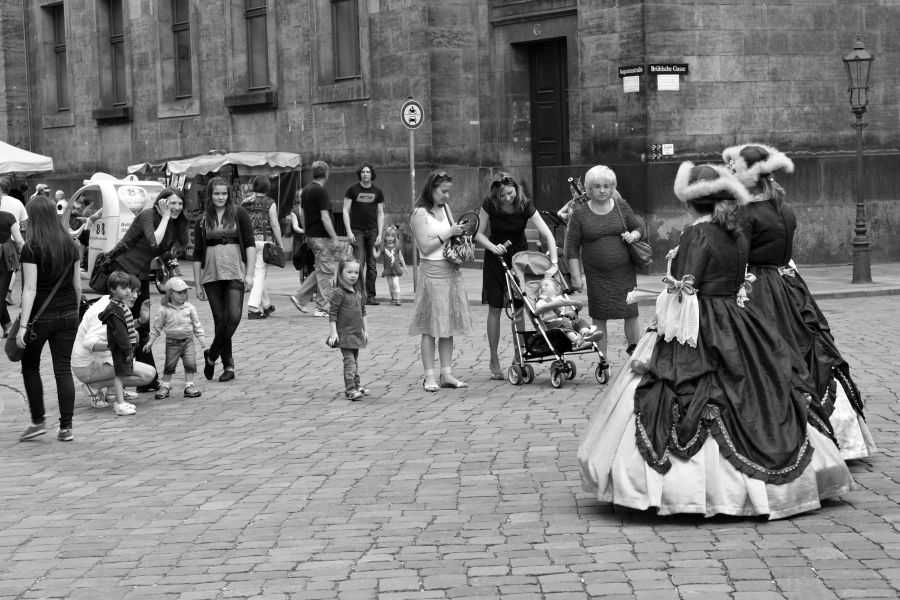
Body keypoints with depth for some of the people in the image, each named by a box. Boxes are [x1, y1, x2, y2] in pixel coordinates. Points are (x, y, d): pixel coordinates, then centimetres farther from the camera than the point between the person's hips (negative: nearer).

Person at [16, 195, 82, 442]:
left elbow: (30, 289, -16)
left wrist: (23, 325, -16)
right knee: (63, 369, 6)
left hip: (41, 315, -4)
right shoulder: (70, 244, 5)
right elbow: (78, 285, 10)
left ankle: (38, 421, 13)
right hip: (67, 315, 4)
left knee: (30, 366, 14)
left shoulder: (32, 248, -12)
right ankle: (66, 427, 4)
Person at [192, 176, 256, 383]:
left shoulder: (238, 213, 3)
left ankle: (211, 355, 6)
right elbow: (197, 254, 12)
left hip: (235, 271, -2)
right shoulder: (202, 221, 10)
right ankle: (228, 366, 13)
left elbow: (250, 244, -1)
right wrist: (197, 284, 8)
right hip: (211, 273, 2)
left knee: (233, 317, -13)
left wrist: (249, 273, -9)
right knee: (220, 319, 3)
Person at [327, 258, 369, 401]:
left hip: (357, 334, 7)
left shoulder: (358, 293, 11)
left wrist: (365, 330, 18)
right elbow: (332, 314, -14)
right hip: (345, 334, -7)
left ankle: (356, 385, 27)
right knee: (349, 360, -11)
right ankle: (350, 390, -10)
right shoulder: (339, 293, -12)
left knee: (355, 360, 16)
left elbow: (363, 312, 19)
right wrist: (333, 332, -18)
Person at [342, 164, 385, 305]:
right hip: (357, 231, -2)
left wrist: (380, 234, 1)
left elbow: (380, 214, 10)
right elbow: (346, 211, 1)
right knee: (359, 264, -9)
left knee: (372, 265, 2)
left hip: (372, 231, 3)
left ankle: (371, 296, 5)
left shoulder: (377, 192, 7)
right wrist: (349, 232, -8)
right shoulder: (353, 190, 1)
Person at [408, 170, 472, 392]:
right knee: (431, 327, -4)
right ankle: (429, 376, 0)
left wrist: (460, 234, 1)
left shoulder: (445, 209, 14)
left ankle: (447, 373, 12)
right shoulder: (420, 213, -8)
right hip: (432, 272, -7)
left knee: (448, 325, 7)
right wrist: (448, 233, -15)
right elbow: (425, 247, -13)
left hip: (451, 271, 7)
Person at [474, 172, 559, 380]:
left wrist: (554, 263, -33)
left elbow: (547, 234, -23)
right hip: (496, 259, 0)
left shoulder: (525, 206, -19)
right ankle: (494, 361, 6)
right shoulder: (489, 205, -18)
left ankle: (519, 357, 9)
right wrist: (493, 247, -28)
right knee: (495, 308, -1)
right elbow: (478, 234, -9)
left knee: (518, 308, -1)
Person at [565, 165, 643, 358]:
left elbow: (639, 226, 15)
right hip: (597, 275, -1)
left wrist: (633, 235, -9)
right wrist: (576, 276, -6)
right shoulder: (579, 213, -2)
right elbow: (572, 247, -1)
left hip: (625, 272, 1)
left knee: (631, 313, 0)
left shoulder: (621, 206, 3)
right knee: (599, 318, 2)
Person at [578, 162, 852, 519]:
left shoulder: (696, 235, -14)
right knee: (751, 397, 11)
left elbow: (684, 291, -17)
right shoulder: (739, 236, 7)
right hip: (739, 328, 7)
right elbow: (739, 284, 14)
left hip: (700, 331, -7)